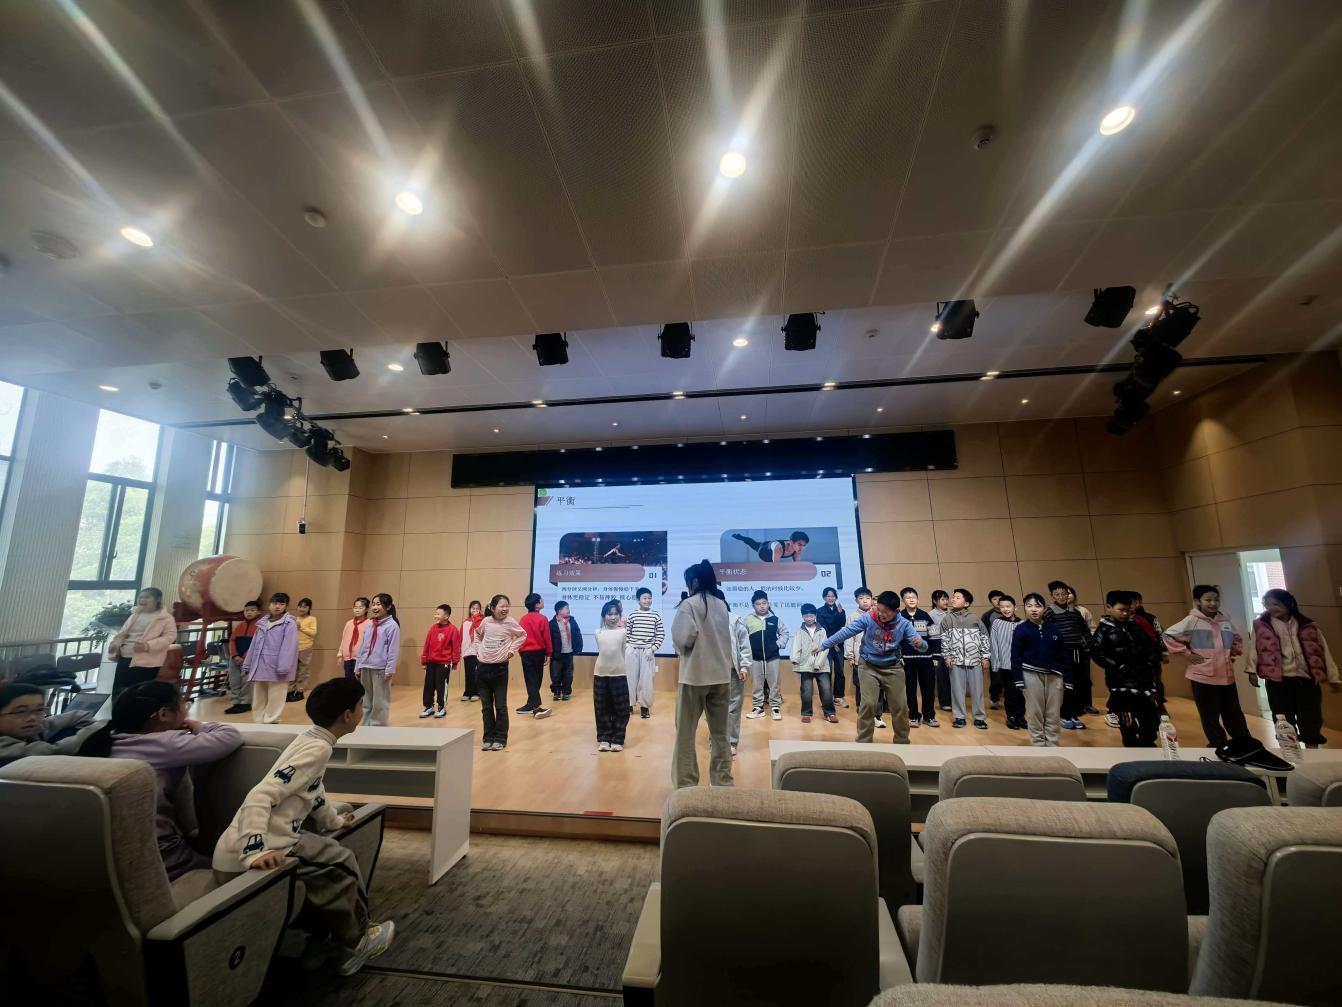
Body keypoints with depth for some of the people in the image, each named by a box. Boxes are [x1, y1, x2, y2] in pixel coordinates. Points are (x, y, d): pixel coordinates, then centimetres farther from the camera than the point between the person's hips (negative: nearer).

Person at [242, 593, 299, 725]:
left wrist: (283, 668, -22)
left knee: (274, 701, 0)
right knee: (258, 700, 14)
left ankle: (270, 723, 8)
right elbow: (254, 646, 18)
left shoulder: (289, 624, -7)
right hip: (259, 667, 7)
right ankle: (258, 722, 24)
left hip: (275, 669, -7)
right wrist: (247, 666, 15)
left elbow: (288, 648, -15)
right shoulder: (262, 623, 15)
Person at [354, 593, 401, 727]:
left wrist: (390, 669, -16)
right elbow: (362, 647, 14)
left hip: (381, 669, -7)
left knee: (379, 702, 1)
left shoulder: (392, 625, -9)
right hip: (365, 668, 7)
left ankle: (379, 728, 10)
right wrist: (358, 666, 11)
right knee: (365, 700, 16)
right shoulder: (369, 624, 11)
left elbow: (394, 650, -13)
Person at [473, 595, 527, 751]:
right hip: (483, 667, 2)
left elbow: (523, 635, 6)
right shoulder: (485, 621, -2)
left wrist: (512, 649, -3)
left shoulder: (510, 622, -8)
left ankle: (500, 739, 14)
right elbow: (477, 635, 19)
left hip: (500, 668, -2)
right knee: (486, 706, 10)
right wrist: (478, 650, 7)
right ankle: (488, 738, 22)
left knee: (500, 706, 3)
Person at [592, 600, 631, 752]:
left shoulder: (623, 632, -4)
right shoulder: (598, 633, 2)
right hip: (600, 674, 1)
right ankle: (603, 739, 20)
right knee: (602, 709, 9)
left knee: (621, 710, 4)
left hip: (619, 674, -1)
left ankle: (617, 740, 15)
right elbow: (602, 650, 13)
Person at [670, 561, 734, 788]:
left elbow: (683, 637, -21)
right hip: (721, 675, 6)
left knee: (685, 733, 7)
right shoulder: (722, 605, 8)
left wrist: (680, 650, -1)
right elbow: (727, 641, 11)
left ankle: (685, 785, 11)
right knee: (720, 733, 14)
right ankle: (723, 782, 20)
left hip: (695, 675, -6)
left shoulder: (689, 604, -11)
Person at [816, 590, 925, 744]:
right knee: (868, 704, -9)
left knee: (901, 706, 6)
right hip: (869, 667, -2)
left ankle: (902, 742, 27)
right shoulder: (868, 618, -18)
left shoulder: (903, 624, -12)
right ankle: (864, 743, 8)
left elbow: (922, 646, -15)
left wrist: (920, 644, -41)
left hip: (893, 668, 2)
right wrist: (824, 645, -15)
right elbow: (846, 631, -16)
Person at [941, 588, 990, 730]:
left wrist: (985, 657, 2)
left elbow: (983, 638, 6)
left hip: (975, 659, 0)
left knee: (977, 689, 7)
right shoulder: (947, 619, 4)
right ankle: (959, 717, 15)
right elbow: (944, 639, 3)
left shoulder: (974, 618, 4)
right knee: (957, 689, 4)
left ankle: (979, 717, 20)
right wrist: (947, 656, -3)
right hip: (956, 660, 0)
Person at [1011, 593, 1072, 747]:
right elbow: (1016, 656, -4)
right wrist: (1018, 680, -9)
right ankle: (1039, 747, 16)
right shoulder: (1020, 629, -3)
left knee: (1054, 714, 8)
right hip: (1032, 675, -3)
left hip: (1054, 675, 3)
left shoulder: (1054, 628, 5)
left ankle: (1052, 747, 19)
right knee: (1035, 713, 5)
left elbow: (1064, 655, 8)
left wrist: (1068, 679, 4)